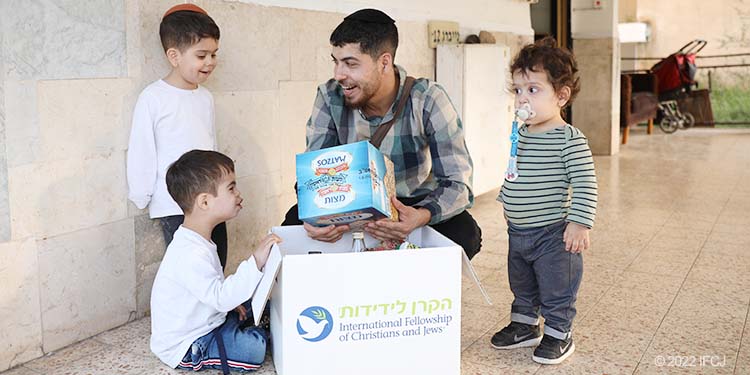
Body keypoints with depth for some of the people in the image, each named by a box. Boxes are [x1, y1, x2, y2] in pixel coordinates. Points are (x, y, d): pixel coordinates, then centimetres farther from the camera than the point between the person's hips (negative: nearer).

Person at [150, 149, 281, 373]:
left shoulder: (197, 241, 5)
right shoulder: (191, 254, -29)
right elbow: (221, 298, -36)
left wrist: (230, 302, 9)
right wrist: (255, 263, -38)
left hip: (201, 325, 10)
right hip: (184, 347, -10)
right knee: (254, 347, -24)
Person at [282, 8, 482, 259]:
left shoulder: (428, 100, -21)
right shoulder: (330, 97, -14)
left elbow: (458, 183, -23)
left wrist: (421, 217, -46)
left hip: (416, 203, -1)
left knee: (464, 233, -29)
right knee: (295, 221, -23)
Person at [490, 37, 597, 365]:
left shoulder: (569, 139, -18)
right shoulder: (520, 135, 3)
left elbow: (585, 184, -20)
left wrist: (579, 223, -24)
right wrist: (507, 200, 25)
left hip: (552, 233, -7)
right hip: (517, 232, 7)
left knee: (556, 290, 8)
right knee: (522, 286, 23)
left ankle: (558, 335, 25)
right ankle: (524, 326, 40)